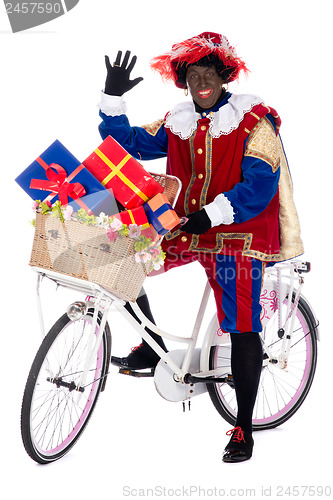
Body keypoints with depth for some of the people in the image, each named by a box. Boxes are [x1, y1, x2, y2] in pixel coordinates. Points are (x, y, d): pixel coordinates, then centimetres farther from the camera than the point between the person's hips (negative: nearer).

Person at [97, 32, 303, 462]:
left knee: (242, 329, -5)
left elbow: (259, 185, -17)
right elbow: (127, 145, 11)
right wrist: (113, 97, -1)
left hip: (236, 235, -5)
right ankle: (153, 347, 8)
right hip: (184, 230, 5)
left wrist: (212, 214, -27)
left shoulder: (254, 121, -8)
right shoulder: (176, 124, 9)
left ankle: (243, 428, 6)